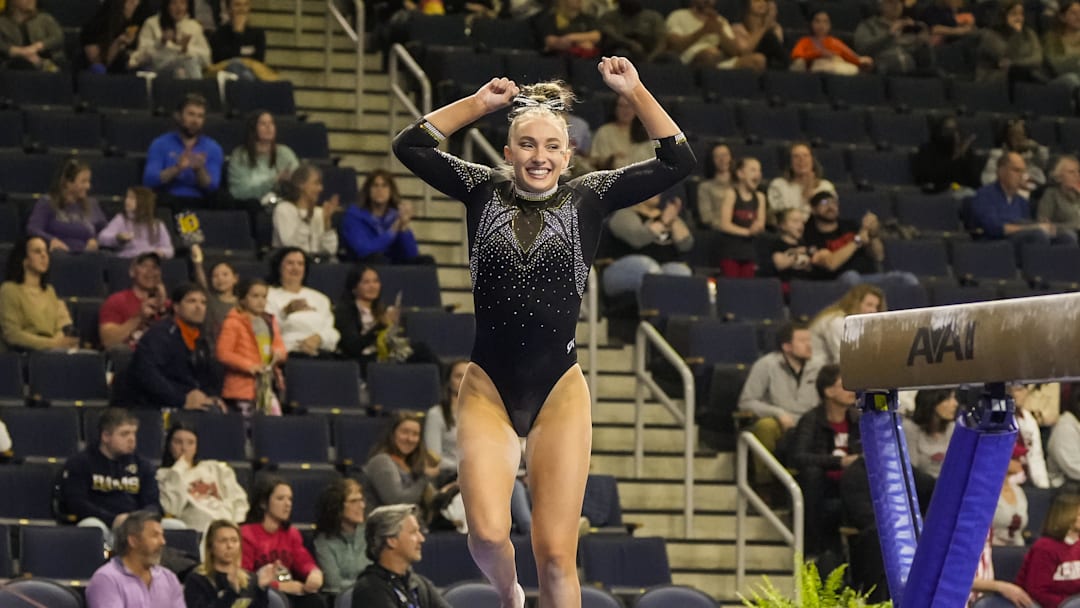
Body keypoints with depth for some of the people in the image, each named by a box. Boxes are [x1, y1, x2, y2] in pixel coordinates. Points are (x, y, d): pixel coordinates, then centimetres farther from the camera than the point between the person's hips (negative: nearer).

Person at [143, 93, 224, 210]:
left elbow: (211, 188, -2)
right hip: (167, 202, -4)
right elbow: (149, 181, -7)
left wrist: (199, 170, -22)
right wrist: (177, 169, -22)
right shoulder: (160, 144, 7)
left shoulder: (213, 149, 10)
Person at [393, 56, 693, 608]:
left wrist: (635, 94, -8)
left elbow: (677, 163, -2)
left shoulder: (588, 198, 3)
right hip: (488, 390, 0)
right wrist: (480, 103, -1)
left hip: (560, 393, 0)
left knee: (556, 553, -5)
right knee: (488, 535, -14)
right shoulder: (483, 191, 6)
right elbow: (409, 146, 2)